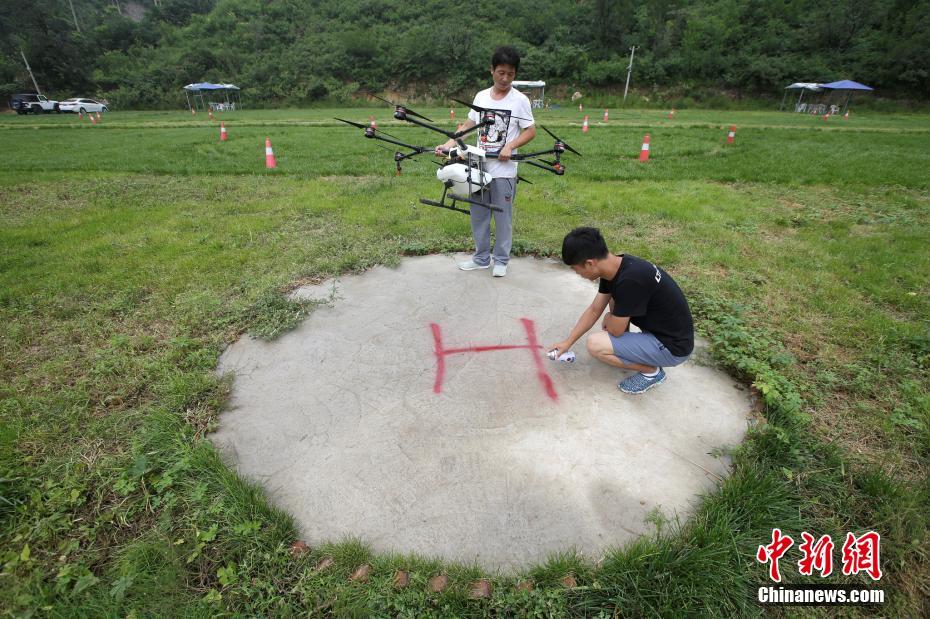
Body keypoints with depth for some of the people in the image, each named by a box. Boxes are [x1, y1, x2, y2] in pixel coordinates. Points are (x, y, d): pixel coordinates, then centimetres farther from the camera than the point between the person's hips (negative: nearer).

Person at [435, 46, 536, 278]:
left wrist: (510, 146, -18)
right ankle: (481, 258, 24)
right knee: (478, 215, 10)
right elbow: (468, 125, 10)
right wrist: (449, 144, -4)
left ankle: (501, 260, 19)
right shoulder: (481, 96, 7)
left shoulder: (520, 100, -4)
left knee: (503, 216, 4)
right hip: (479, 167, 4)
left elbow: (531, 131, -3)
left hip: (504, 170, -4)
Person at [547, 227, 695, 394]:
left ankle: (652, 371, 1)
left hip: (672, 345, -9)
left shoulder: (630, 280, -32)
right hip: (658, 328, 9)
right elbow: (594, 310, 7)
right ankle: (624, 348, 20)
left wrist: (608, 319, 4)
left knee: (595, 344, -18)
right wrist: (568, 342, 11)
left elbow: (615, 329, -19)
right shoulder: (614, 267, -4)